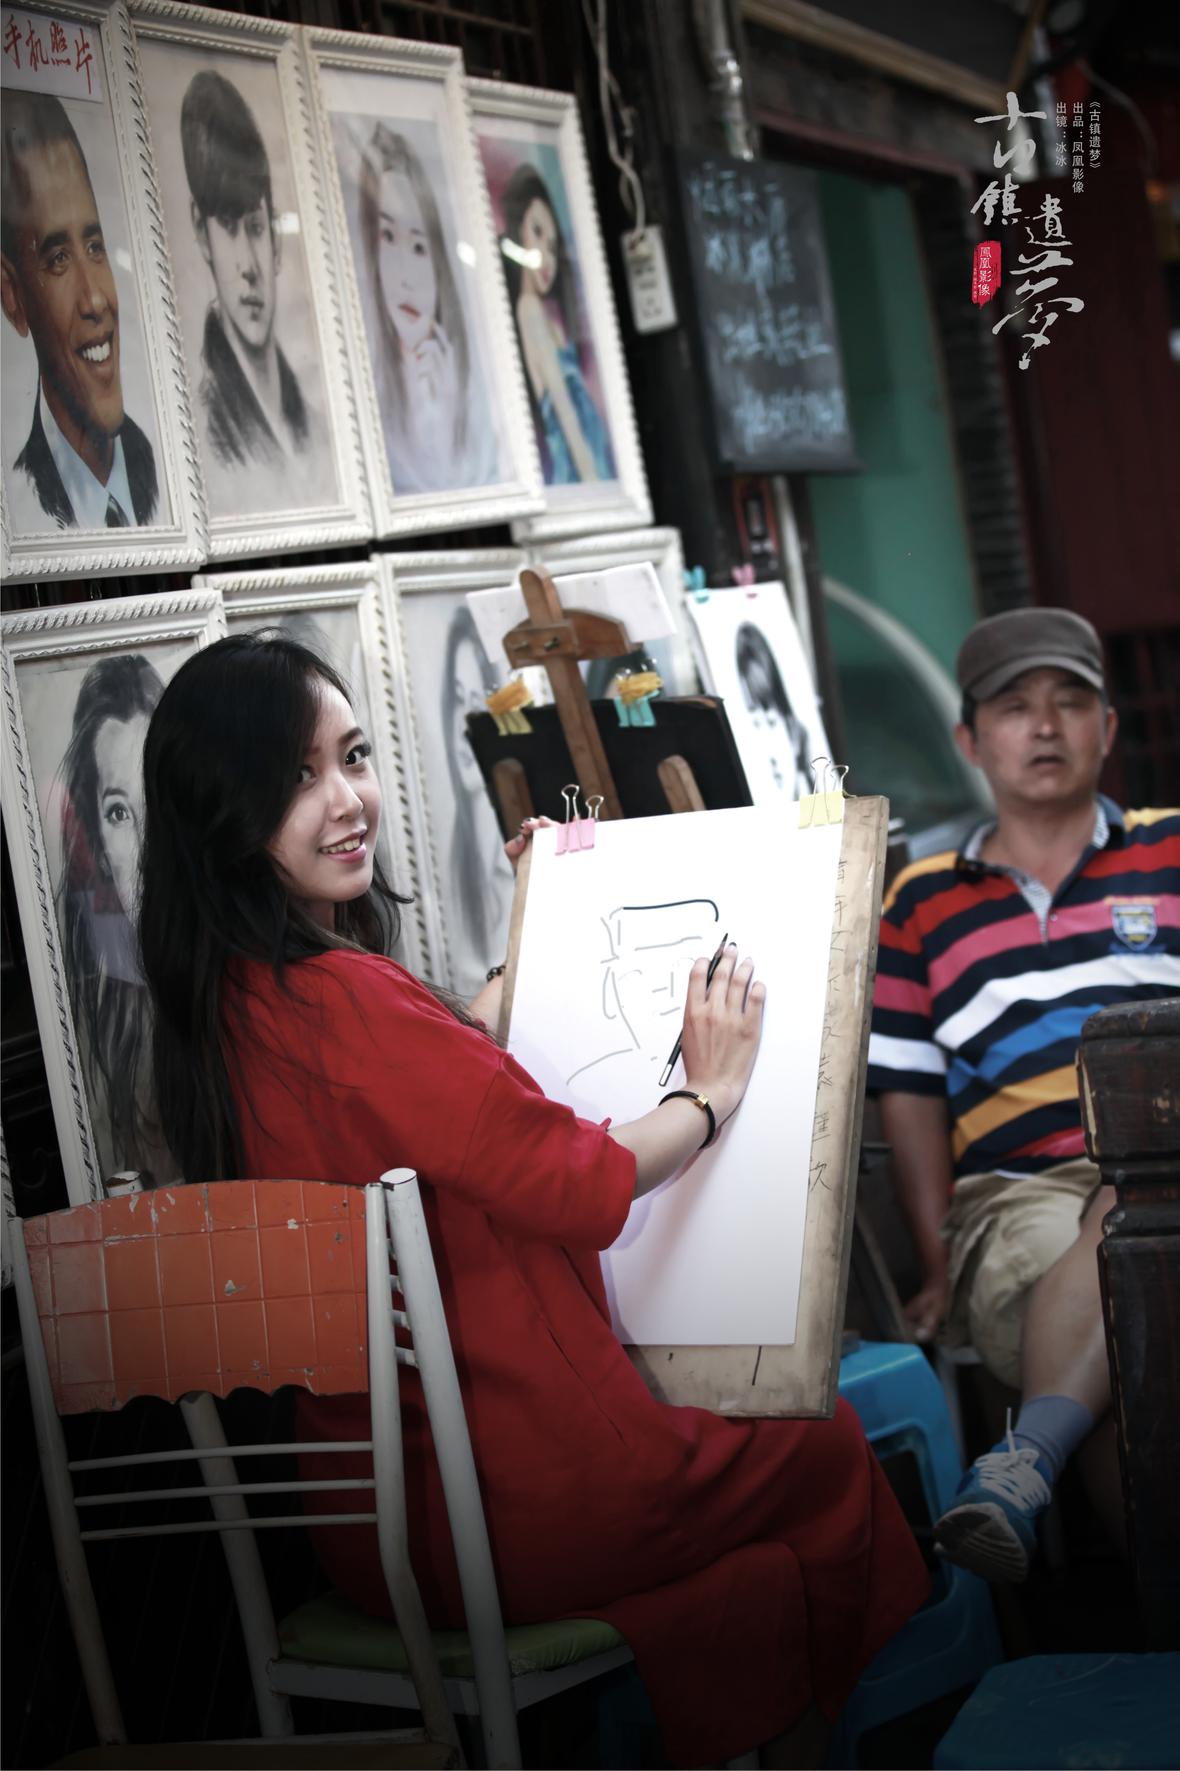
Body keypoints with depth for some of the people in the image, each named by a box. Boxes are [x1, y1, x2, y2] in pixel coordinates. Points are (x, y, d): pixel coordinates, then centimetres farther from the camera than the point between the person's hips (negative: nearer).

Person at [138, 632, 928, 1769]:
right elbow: (584, 1186, -20)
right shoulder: (343, 1000, -26)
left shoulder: (227, 1004, 4)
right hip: (516, 1506, -8)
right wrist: (710, 1091, -2)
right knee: (832, 1450, 19)